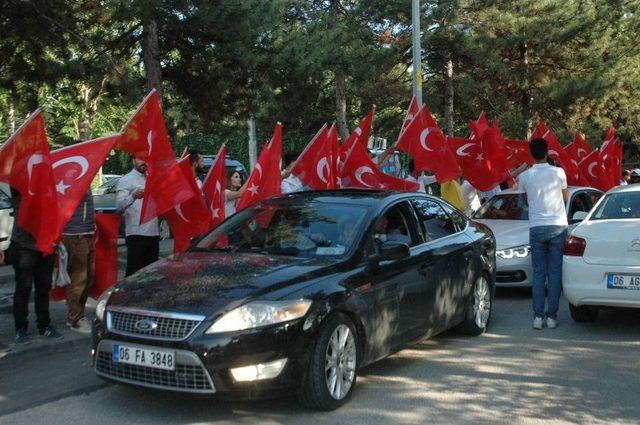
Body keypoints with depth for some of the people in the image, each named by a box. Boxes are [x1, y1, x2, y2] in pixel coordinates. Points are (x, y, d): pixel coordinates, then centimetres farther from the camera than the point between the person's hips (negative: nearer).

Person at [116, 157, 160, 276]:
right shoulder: (126, 180, -3)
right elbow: (119, 206, -19)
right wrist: (133, 196, -36)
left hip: (154, 233, 7)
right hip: (136, 234, -7)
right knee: (134, 272, -9)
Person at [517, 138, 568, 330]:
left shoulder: (524, 176, 0)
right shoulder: (558, 172, -2)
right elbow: (565, 197, 14)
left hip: (536, 228, 1)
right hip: (558, 226, -1)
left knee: (538, 273, 7)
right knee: (555, 273, 5)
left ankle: (538, 316, 3)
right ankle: (552, 316, 5)